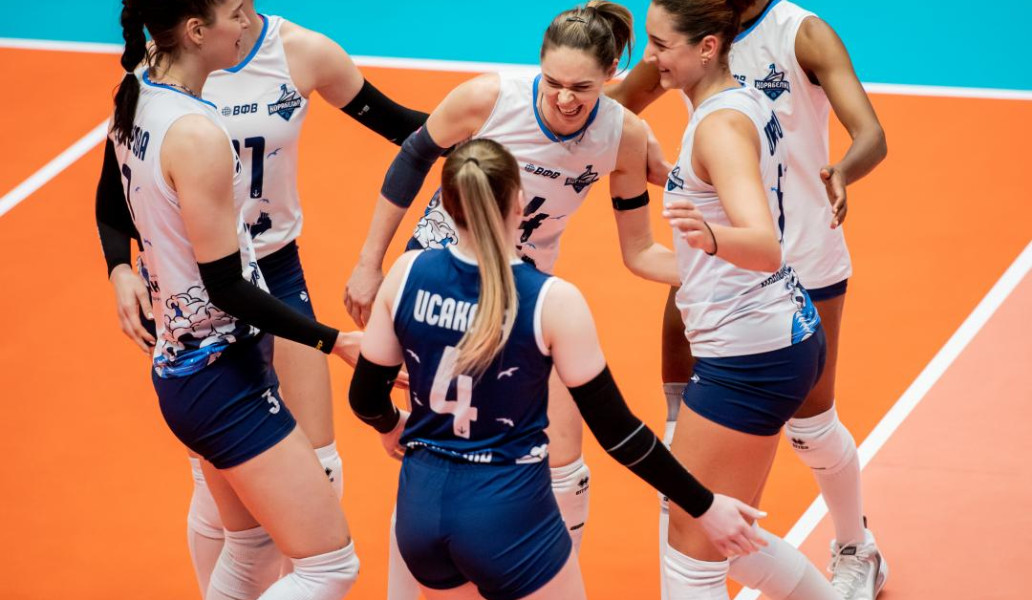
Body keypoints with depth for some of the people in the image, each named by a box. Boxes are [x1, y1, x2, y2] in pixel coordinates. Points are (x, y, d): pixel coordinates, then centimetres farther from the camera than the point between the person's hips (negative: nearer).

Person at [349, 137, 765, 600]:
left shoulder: (408, 273, -5)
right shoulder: (552, 302, -15)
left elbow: (366, 399, 4)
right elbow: (615, 430, -10)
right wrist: (704, 506, -1)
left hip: (422, 505, 4)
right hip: (507, 511, -4)